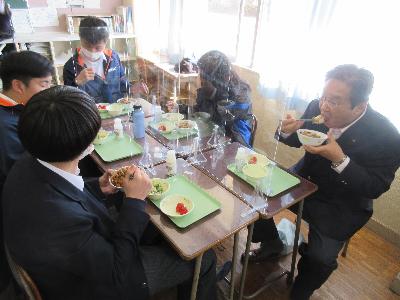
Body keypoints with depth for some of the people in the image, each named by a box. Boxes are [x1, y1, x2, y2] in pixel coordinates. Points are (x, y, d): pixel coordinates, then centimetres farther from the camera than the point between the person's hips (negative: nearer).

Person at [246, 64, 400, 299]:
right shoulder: (317, 108, -14)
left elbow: (375, 188, -19)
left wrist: (339, 159, -33)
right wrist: (288, 131, -22)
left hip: (341, 205, -3)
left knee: (320, 258, -18)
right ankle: (272, 243, 21)